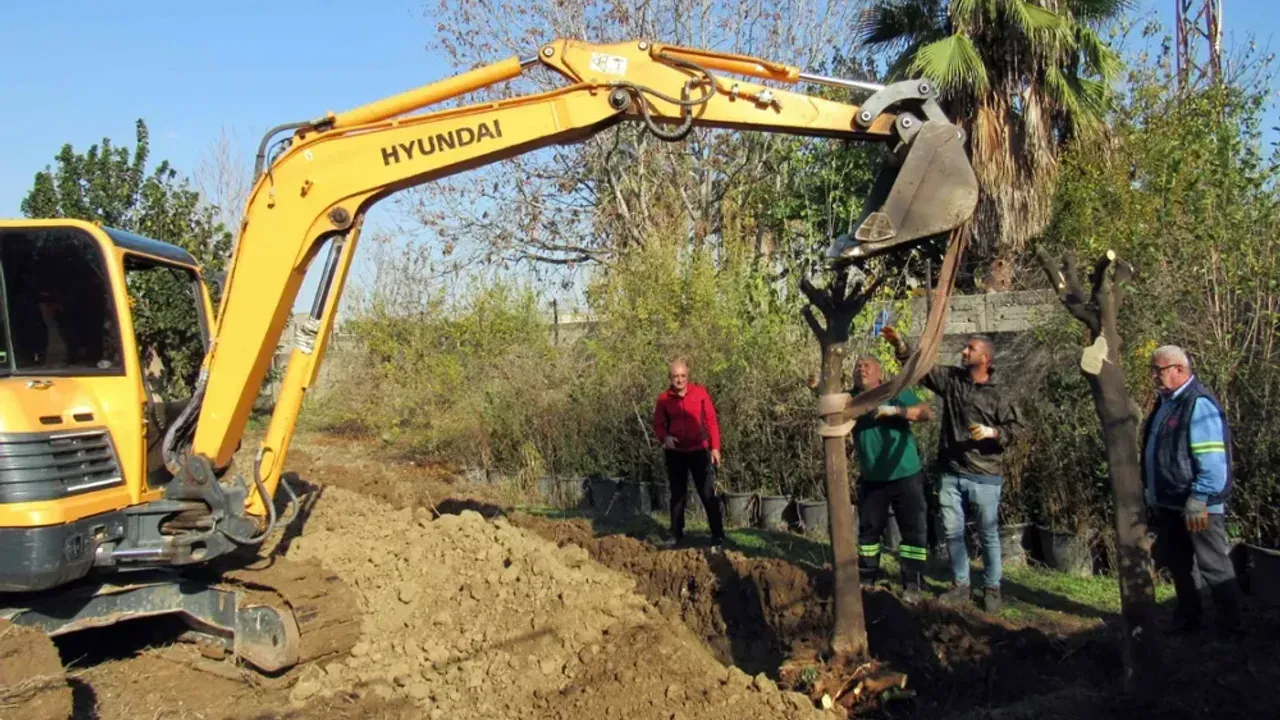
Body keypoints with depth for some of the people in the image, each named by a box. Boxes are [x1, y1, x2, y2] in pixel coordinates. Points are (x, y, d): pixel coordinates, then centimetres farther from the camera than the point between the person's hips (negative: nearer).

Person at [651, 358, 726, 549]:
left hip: (698, 451, -2)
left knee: (708, 494, -4)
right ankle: (676, 534, 23)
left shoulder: (700, 392, -5)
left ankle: (718, 536, 0)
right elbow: (658, 424, 6)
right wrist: (665, 437, -15)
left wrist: (715, 447, -5)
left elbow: (711, 420, -1)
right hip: (675, 453, 2)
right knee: (677, 495, 13)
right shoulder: (664, 398, -2)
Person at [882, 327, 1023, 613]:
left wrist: (992, 432, -21)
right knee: (952, 531, 11)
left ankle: (992, 589, 20)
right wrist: (900, 345, -9)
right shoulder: (951, 378, 3)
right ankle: (960, 586, 24)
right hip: (950, 473, 4)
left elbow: (1016, 426, -4)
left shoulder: (998, 394, -7)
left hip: (984, 476, -4)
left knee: (988, 534, 7)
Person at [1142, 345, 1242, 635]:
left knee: (1213, 566, 2)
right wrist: (1154, 493, 19)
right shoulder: (1166, 401, 12)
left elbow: (1212, 461, -23)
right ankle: (1186, 620, 31)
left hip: (1196, 505, -10)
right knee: (1176, 563, 18)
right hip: (1168, 502, 10)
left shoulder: (1199, 403, -18)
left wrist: (1198, 501, -24)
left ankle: (1231, 627, 13)